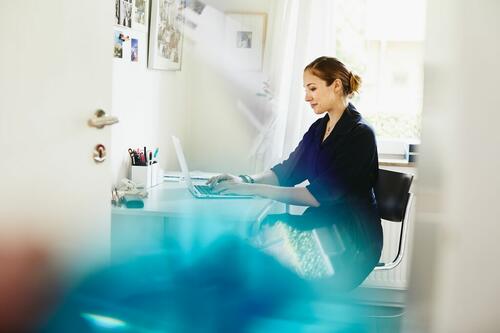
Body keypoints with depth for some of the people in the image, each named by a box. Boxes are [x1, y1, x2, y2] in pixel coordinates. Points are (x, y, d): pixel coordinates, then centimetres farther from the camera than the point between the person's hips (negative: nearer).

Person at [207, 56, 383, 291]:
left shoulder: (359, 135, -15)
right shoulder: (319, 128, 11)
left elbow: (319, 195, -23)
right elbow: (287, 171, 11)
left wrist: (254, 189, -25)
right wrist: (246, 180, -8)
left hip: (352, 240, -7)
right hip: (321, 225, 7)